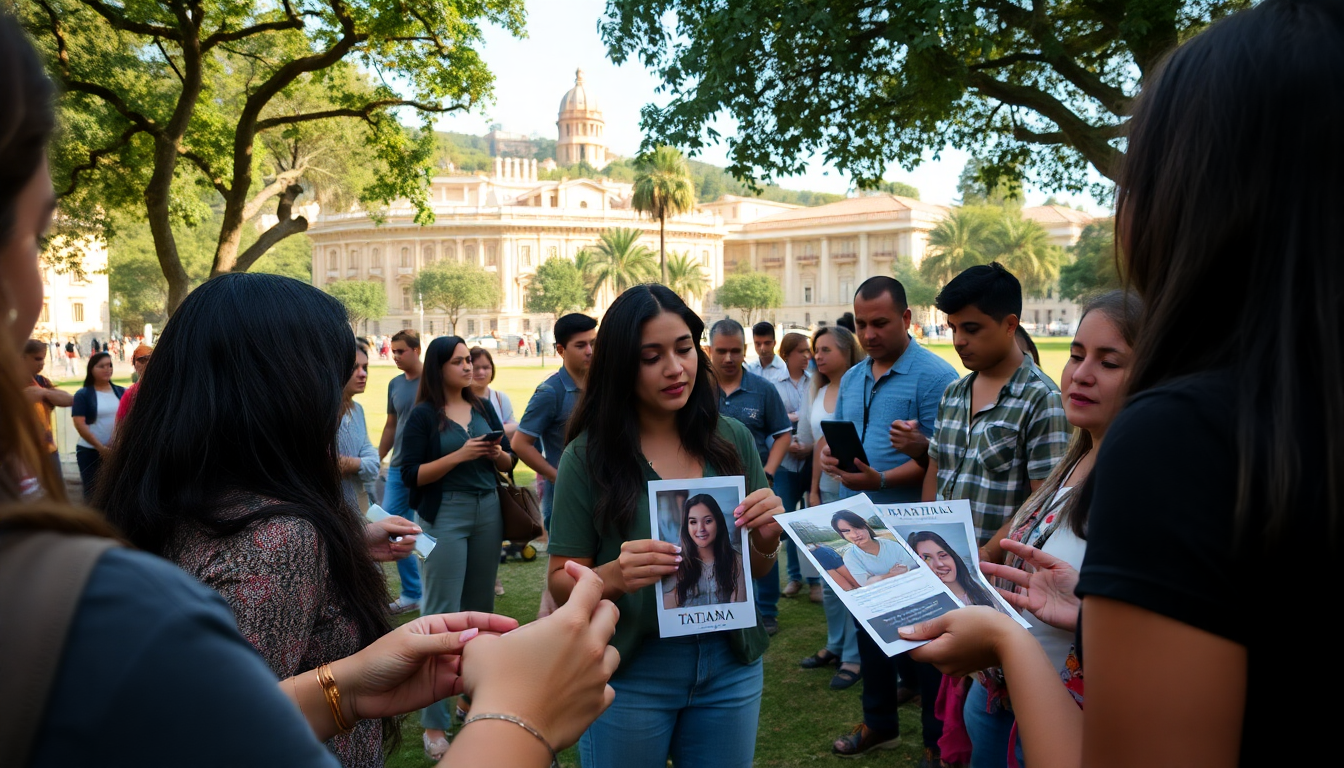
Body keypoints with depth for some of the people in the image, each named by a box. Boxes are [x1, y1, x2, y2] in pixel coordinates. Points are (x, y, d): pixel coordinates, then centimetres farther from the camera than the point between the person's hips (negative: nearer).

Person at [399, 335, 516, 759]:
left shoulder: (484, 408, 9)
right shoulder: (423, 414, -5)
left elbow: (508, 464, 13)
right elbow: (411, 475, -11)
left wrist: (497, 453, -9)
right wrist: (459, 455, -19)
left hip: (488, 511, 5)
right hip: (445, 515, -5)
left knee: (480, 608, 12)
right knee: (443, 614, -5)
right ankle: (434, 724, 1)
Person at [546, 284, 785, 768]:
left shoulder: (732, 440, -1)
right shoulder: (589, 455, -11)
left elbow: (755, 570, 7)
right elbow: (562, 583, -8)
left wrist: (766, 539, -14)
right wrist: (614, 576, -28)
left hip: (730, 667, 3)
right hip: (629, 673, -3)